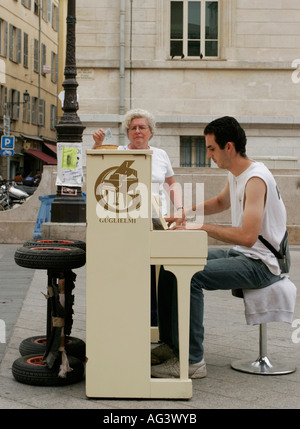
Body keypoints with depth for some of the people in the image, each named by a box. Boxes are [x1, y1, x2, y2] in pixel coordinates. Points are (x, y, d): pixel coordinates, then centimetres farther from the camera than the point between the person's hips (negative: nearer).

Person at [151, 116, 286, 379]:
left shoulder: (256, 179, -21)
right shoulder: (235, 174, 10)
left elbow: (247, 236, -31)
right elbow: (221, 202, 31)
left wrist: (202, 227, -24)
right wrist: (189, 211, 13)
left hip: (260, 263, -10)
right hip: (239, 254, 10)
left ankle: (192, 360, -19)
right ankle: (170, 345, 14)